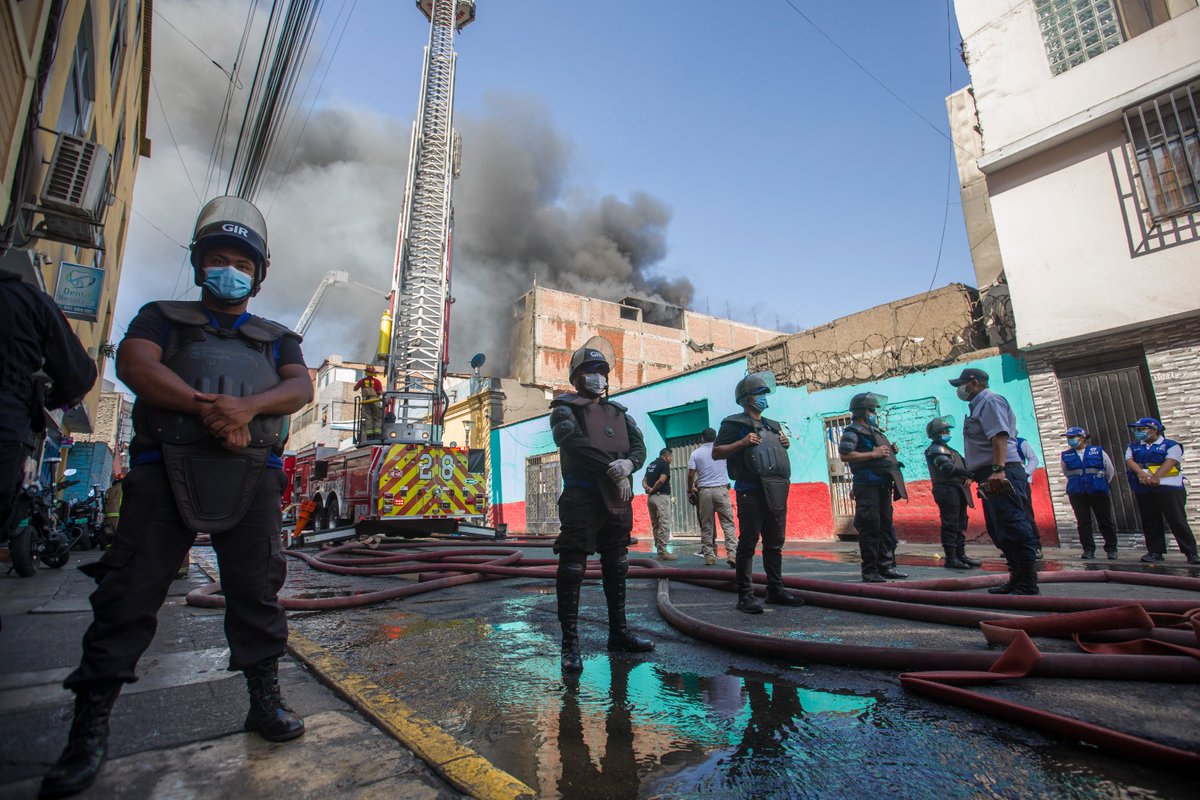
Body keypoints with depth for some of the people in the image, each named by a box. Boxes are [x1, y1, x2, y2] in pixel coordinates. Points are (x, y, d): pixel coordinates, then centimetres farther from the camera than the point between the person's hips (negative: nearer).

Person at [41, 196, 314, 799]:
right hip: (166, 465, 0)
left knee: (256, 587, 1)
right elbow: (133, 362, 0)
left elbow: (301, 387, 4)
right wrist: (204, 406, -15)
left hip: (251, 471, 1)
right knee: (131, 589, 0)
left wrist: (247, 405, -17)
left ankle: (265, 701, 13)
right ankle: (90, 727, 14)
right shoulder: (163, 317, 20)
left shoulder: (276, 337, 22)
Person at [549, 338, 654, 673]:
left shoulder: (619, 413, 18)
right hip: (581, 498, -6)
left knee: (616, 569, 15)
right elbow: (575, 444, -16)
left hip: (618, 500, 6)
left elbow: (639, 447, 8)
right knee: (572, 569, -3)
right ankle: (570, 644, 6)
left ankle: (619, 633, 28)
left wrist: (628, 464, -15)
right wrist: (612, 471, -17)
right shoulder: (565, 409, 2)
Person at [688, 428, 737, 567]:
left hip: (704, 491, 1)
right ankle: (732, 554, -13)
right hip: (721, 489, 0)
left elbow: (691, 475, -1)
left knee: (706, 526, 6)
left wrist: (690, 490, 10)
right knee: (728, 523, -1)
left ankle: (709, 556, 6)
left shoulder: (695, 453, 4)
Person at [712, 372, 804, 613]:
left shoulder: (773, 426, 23)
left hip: (776, 491, 7)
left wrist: (786, 444, 11)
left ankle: (776, 590, 23)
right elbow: (716, 452, -5)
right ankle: (745, 595, 0)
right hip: (751, 491, -7)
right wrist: (742, 442, -16)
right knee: (748, 544, -5)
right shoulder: (735, 424, 0)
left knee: (774, 544, 13)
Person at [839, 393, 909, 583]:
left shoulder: (874, 431, 22)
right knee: (870, 528, -8)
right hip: (867, 485, -9)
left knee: (886, 526, 12)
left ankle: (886, 566, 21)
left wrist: (891, 451, 11)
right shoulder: (852, 432, -6)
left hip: (882, 485, 9)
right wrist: (872, 454, -19)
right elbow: (844, 455, -20)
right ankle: (869, 571, -2)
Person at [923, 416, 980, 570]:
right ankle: (951, 558, -7)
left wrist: (968, 477, -1)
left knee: (960, 524, 14)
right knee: (950, 524, -9)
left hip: (957, 490, 10)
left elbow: (962, 466, 19)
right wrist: (970, 472, -17)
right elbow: (949, 468, -20)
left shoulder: (947, 449, 24)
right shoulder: (936, 449, -7)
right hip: (947, 489, -10)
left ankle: (961, 555, 21)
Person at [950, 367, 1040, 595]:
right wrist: (976, 474, 24)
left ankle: (1028, 585, -5)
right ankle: (1016, 578, 22)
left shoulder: (990, 401, -6)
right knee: (999, 531, 14)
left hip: (1001, 474, -11)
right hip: (991, 477, 11)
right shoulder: (979, 405, 24)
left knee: (1014, 529, -9)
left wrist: (997, 470, -28)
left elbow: (1000, 435, -20)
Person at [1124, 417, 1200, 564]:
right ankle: (1155, 552, 12)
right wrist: (1141, 473, -19)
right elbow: (1129, 460, 1)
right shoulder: (1133, 447, 16)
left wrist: (1156, 477, -28)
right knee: (1150, 522, 6)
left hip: (1168, 488, -4)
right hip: (1143, 490, 4)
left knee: (1178, 521, -5)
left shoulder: (1171, 445, 3)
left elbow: (1170, 462, -12)